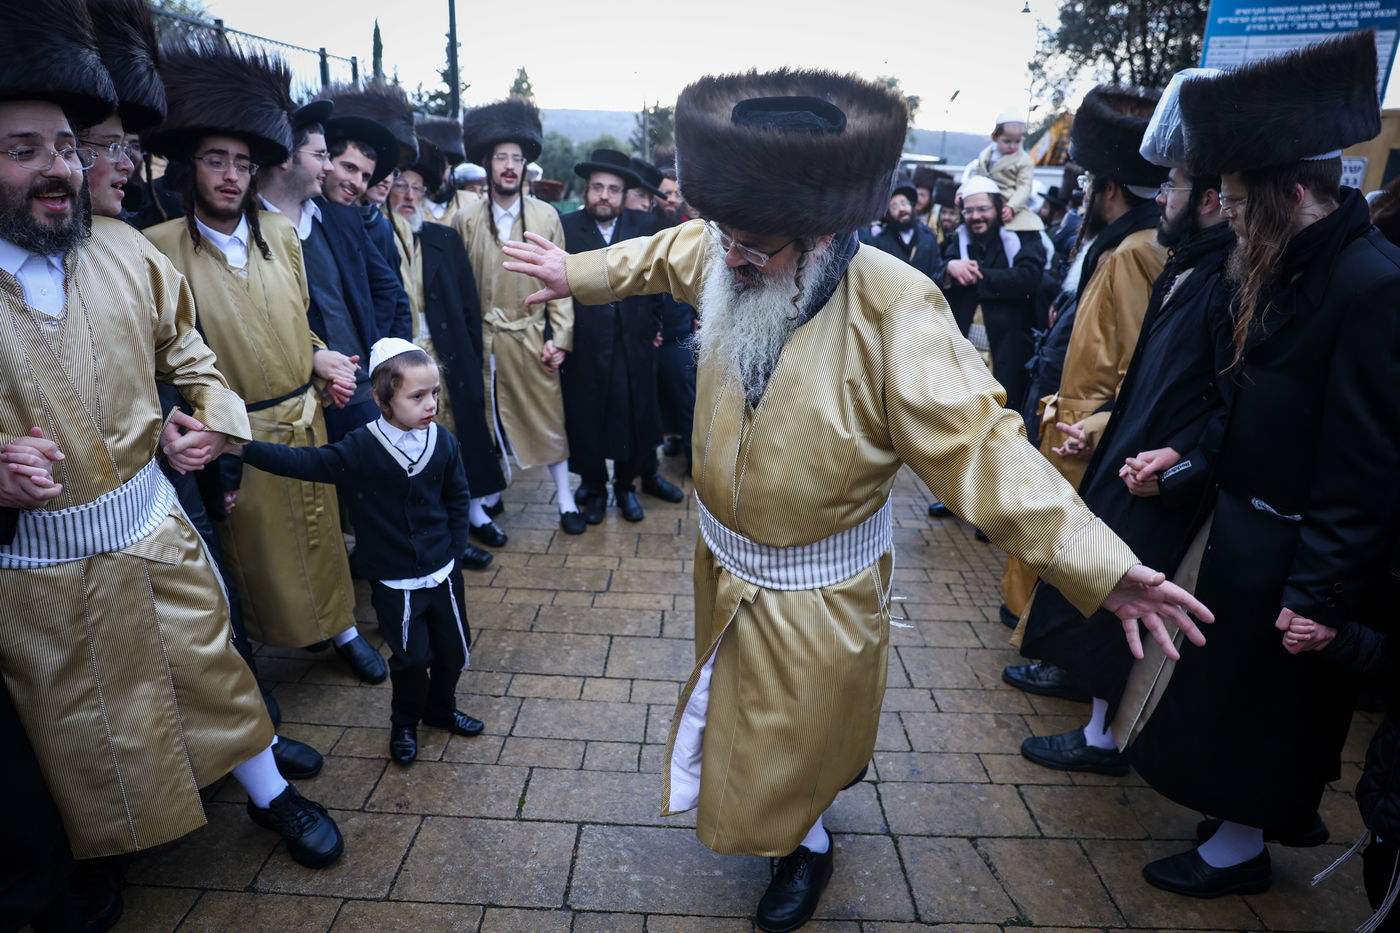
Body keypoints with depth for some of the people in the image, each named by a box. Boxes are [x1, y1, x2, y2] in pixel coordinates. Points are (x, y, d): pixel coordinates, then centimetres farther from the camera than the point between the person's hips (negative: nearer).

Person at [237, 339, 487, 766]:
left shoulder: (443, 442, -8)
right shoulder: (359, 450, -16)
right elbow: (304, 462, -23)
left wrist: (455, 550, -1)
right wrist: (241, 447, -33)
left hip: (442, 573, 3)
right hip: (395, 582, -3)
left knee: (452, 650, 15)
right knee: (412, 658, 6)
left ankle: (441, 709, 44)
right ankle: (404, 723, 36)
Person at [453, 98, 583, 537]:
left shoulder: (546, 216, 2)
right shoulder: (466, 220, 1)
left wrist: (560, 336, -5)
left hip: (533, 337, 0)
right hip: (485, 340, 0)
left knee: (549, 418, 7)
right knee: (487, 421, 9)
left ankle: (565, 499, 19)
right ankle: (486, 503, 24)